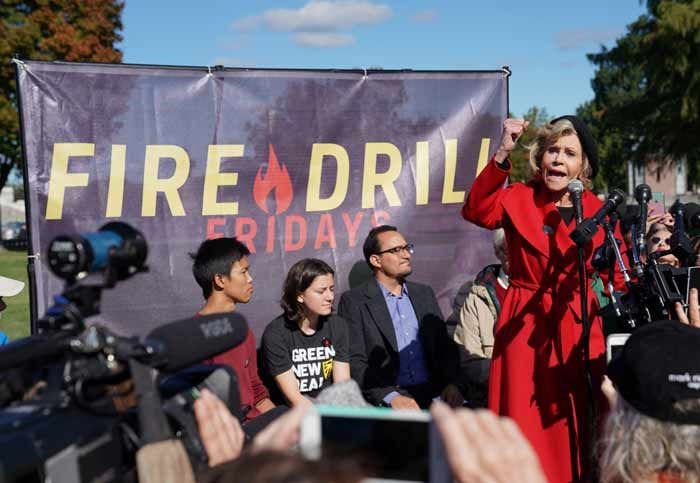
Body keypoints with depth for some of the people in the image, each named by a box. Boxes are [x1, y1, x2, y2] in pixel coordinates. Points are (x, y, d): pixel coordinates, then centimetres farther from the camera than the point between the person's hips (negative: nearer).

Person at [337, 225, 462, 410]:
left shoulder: (424, 294, 18)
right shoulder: (354, 301, 1)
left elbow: (445, 347, 18)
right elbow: (354, 361, -6)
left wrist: (450, 384, -1)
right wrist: (392, 396, -19)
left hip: (433, 394, 5)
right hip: (385, 400, -5)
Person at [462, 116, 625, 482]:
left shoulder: (598, 211, 6)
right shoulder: (518, 199, -1)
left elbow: (618, 279, 7)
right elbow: (476, 211, -23)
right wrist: (502, 154, -30)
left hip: (579, 331, 2)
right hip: (525, 329, -2)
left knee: (577, 431, 8)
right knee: (526, 429, -1)